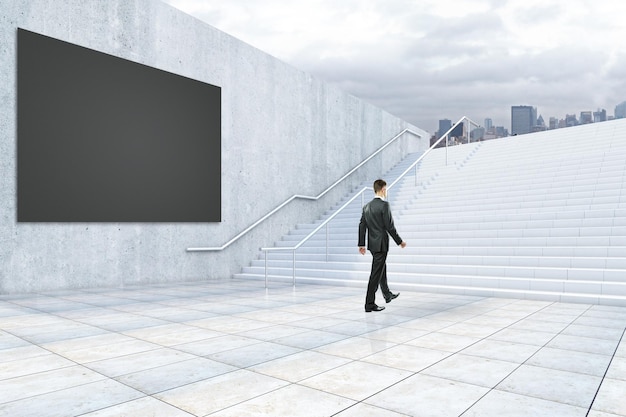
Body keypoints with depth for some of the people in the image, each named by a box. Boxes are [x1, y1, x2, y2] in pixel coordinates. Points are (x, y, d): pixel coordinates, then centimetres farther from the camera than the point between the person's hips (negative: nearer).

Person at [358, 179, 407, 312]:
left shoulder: (367, 206, 7)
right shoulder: (384, 205, -15)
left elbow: (362, 226, 8)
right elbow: (390, 226, -17)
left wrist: (361, 244, 13)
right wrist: (400, 241, -6)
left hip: (372, 244, 8)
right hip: (381, 244, -8)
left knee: (382, 269, 24)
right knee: (376, 274, -3)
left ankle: (387, 294, 41)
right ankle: (369, 304, 1)